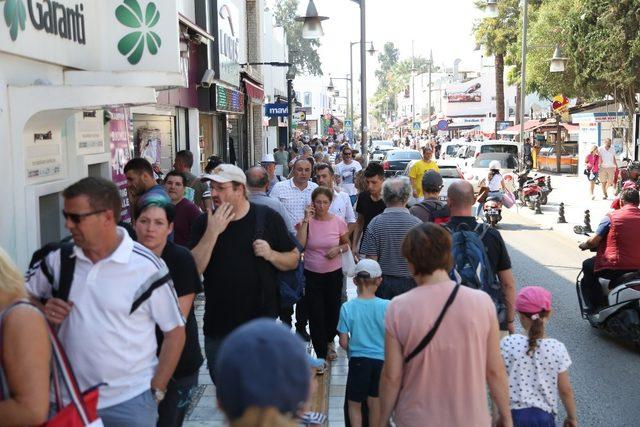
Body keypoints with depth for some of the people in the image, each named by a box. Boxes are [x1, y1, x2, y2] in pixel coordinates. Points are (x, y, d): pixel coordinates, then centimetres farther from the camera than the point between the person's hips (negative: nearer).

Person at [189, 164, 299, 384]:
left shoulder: (268, 217, -5)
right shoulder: (205, 222, -1)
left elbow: (293, 260, 2)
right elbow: (193, 269, -12)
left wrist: (271, 254, -17)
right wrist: (212, 232, -21)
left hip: (261, 324, -2)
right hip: (217, 327, 2)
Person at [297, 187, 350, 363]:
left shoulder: (338, 222, -5)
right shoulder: (306, 222, -7)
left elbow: (347, 244, 10)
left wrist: (338, 249, -13)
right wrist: (306, 220, -20)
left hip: (334, 274, 1)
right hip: (311, 275, -1)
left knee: (333, 312, 15)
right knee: (316, 316, -1)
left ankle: (328, 342, 45)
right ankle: (321, 356, 14)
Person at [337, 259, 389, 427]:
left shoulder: (347, 308, -11)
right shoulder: (387, 306, -12)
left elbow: (343, 342, -6)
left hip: (358, 360, -1)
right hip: (381, 360, 1)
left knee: (354, 404, 16)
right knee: (375, 403, 18)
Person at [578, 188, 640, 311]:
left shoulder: (612, 216, -6)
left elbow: (594, 241, -7)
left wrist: (584, 245, 14)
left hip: (614, 267, -5)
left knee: (588, 266, 21)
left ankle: (594, 306, 18)